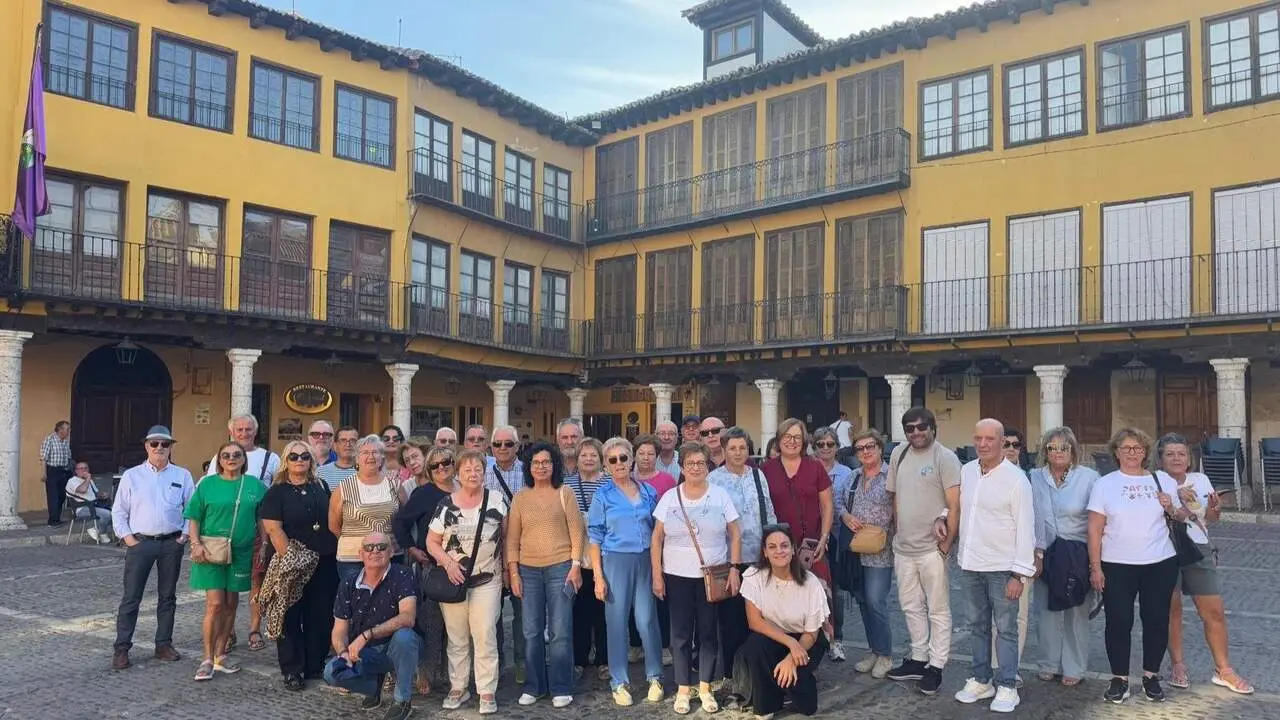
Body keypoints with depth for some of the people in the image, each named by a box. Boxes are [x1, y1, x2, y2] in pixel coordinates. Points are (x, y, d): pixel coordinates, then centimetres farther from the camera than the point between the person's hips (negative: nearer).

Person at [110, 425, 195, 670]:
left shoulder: (182, 476, 5)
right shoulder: (131, 475, 4)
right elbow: (119, 510, 6)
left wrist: (185, 534, -1)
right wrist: (127, 537, -3)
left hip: (172, 543, 1)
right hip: (140, 542, -1)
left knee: (168, 596, 10)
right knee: (131, 597, 1)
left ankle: (164, 644, 20)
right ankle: (122, 648, 9)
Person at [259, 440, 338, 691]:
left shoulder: (321, 487, 12)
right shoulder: (277, 492, -1)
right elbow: (272, 528, -10)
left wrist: (335, 552, 8)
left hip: (325, 563, 4)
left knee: (321, 616, 7)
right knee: (290, 618, 3)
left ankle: (315, 666, 20)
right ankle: (292, 671, 12)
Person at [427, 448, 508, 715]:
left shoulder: (497, 501, -1)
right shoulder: (446, 505, 1)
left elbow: (507, 536, 7)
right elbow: (432, 541, 4)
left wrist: (508, 567, 2)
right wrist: (447, 562, -12)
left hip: (487, 580, -1)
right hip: (452, 580, 2)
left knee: (485, 635, -3)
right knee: (456, 637, 11)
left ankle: (487, 692, 6)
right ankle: (458, 687, 24)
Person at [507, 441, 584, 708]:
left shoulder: (564, 493, 1)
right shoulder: (520, 498, 7)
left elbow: (576, 532, -1)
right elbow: (512, 538, 7)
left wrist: (576, 566, -7)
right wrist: (513, 572, 1)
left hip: (560, 567, -2)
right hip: (528, 570, 2)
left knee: (560, 631, 0)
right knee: (532, 632, 8)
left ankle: (560, 689, 12)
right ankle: (533, 687, 21)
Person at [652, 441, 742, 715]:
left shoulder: (720, 496, 0)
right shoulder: (669, 498, 0)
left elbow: (735, 535, 2)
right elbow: (657, 539, 1)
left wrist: (734, 569, -5)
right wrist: (657, 575, -2)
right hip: (677, 577, 0)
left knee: (709, 632, 7)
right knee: (681, 633, 7)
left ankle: (705, 687, 21)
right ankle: (683, 688, 19)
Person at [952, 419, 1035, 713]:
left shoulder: (1016, 479, -12)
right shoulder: (965, 471, 5)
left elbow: (1025, 528, -12)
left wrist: (1021, 573, -14)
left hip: (1001, 567, -5)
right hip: (969, 564, 5)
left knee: (1005, 629, 4)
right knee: (977, 626, 14)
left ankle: (1007, 687, 15)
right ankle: (981, 680, 26)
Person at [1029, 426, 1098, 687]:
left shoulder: (1089, 477, -3)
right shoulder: (1035, 478, 3)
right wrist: (1037, 552, -3)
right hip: (1044, 554, 2)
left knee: (1077, 611, 5)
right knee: (1047, 609, 8)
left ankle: (1074, 668, 18)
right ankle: (1049, 664, 22)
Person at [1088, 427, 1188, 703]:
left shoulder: (1164, 481, 6)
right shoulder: (1104, 484, -1)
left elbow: (1183, 516, 15)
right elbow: (1095, 529, -3)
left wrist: (1172, 509, -8)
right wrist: (1095, 567, -7)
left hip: (1161, 564, 2)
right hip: (1117, 566, -2)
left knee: (1157, 620, 8)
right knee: (1118, 622, 1)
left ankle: (1151, 676, 25)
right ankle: (1119, 678, 15)